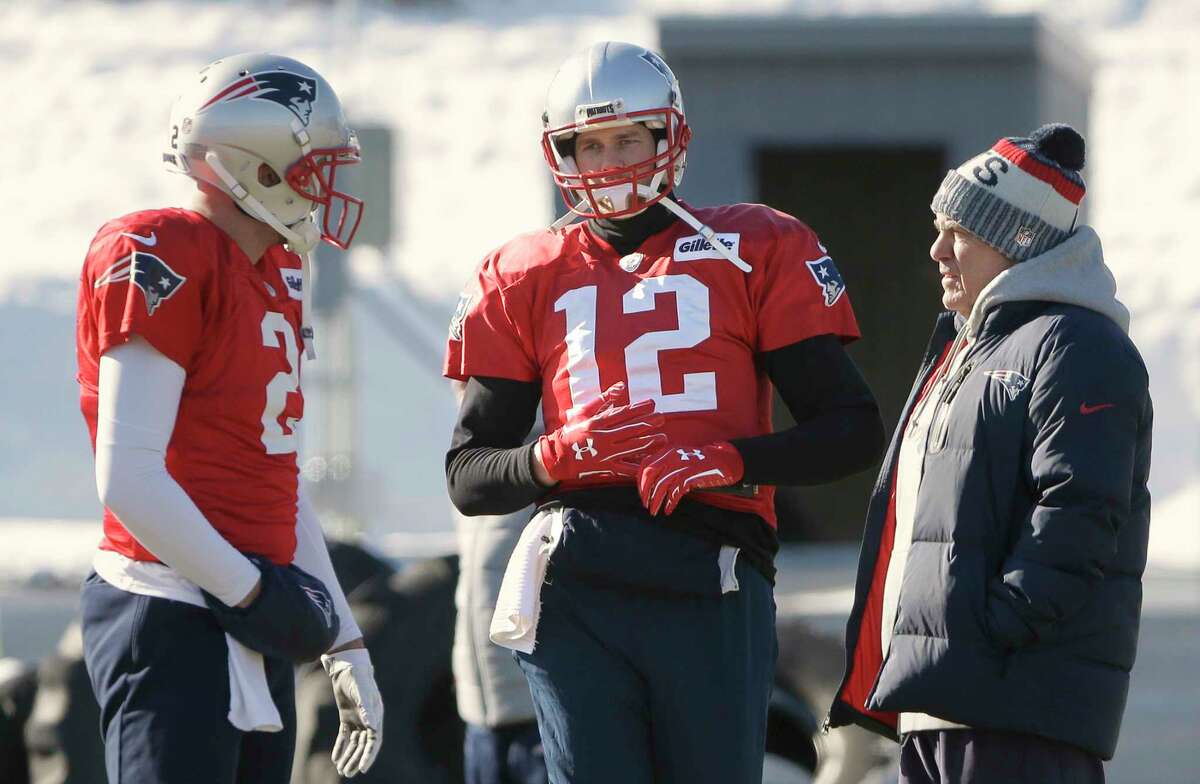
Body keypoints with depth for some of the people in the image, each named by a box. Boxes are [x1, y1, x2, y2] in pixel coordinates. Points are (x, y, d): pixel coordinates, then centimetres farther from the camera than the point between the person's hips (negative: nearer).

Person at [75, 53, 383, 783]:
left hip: (253, 633, 9)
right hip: (175, 621, -9)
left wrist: (346, 646, 19)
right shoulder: (163, 261, -12)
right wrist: (253, 590, -14)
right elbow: (130, 480, -18)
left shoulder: (278, 274, 16)